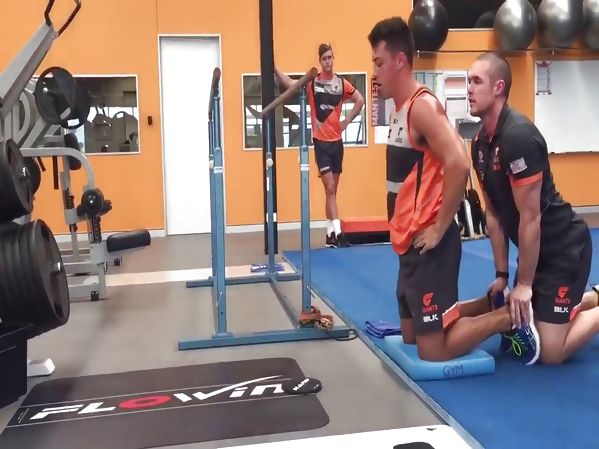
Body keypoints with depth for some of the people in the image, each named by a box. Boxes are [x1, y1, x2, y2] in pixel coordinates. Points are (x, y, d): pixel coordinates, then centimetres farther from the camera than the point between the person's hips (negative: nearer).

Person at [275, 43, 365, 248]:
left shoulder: (342, 83, 5)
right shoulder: (312, 82, -3)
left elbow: (360, 100, 15)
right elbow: (289, 83, -15)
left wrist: (346, 121, 6)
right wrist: (273, 66, -27)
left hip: (336, 141, 4)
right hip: (320, 141, -4)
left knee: (332, 190, 10)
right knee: (329, 188, -9)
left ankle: (330, 234, 18)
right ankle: (337, 232, -8)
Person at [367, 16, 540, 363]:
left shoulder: (422, 105, -16)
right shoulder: (401, 108, 13)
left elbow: (459, 165, -27)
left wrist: (439, 229, -20)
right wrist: (403, 228, 12)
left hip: (430, 241, -9)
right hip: (412, 240, 9)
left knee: (433, 352, -3)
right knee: (412, 335, 20)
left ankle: (508, 317, 13)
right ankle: (490, 305, 31)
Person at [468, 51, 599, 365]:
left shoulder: (519, 136, -25)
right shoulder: (480, 143, 3)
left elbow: (530, 216, -23)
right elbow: (494, 214, 7)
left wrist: (524, 284, -16)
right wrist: (502, 274, 7)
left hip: (565, 246, -8)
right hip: (539, 248, 9)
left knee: (549, 351, -7)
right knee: (523, 324, 20)